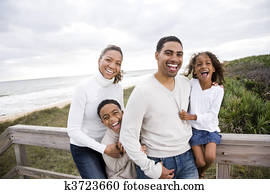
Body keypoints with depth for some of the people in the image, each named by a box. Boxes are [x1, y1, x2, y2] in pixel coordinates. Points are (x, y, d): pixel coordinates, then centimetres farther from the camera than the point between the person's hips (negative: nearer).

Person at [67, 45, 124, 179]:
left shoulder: (118, 88, -6)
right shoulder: (84, 88, -22)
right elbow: (73, 130, -21)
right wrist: (104, 149, -24)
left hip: (106, 145, 6)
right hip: (83, 148, -5)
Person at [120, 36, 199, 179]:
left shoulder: (185, 83, 1)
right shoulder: (143, 91, -18)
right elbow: (127, 136, -18)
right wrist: (152, 169, -15)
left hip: (187, 159, 5)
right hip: (157, 162, -5)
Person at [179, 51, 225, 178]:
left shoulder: (218, 90, -11)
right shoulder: (191, 84, -12)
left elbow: (212, 115, -14)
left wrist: (192, 116, -28)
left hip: (210, 128, 1)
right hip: (194, 128, -1)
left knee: (210, 157, -15)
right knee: (200, 162, -6)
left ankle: (201, 173, 22)